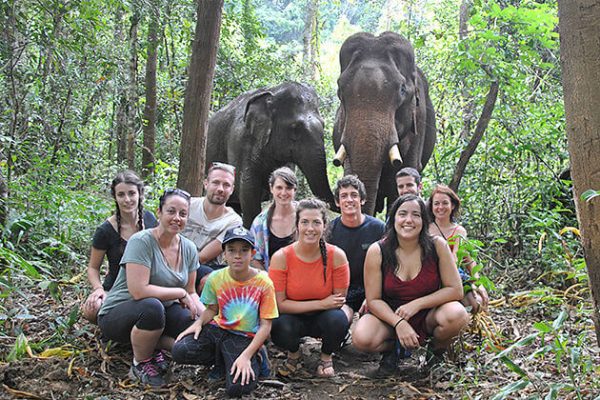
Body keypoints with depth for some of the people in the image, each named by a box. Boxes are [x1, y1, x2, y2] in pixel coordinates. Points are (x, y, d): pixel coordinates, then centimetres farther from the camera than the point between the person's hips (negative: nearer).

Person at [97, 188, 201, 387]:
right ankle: (140, 364, -11)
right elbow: (139, 291, -28)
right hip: (117, 315, -6)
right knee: (152, 307, -38)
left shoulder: (188, 248, 1)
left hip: (163, 310, 6)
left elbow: (190, 293, 8)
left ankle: (152, 348, 4)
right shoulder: (141, 242, -19)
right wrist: (180, 293, -19)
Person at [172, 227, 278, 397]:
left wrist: (246, 356, -21)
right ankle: (222, 359, 3)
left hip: (245, 337, -4)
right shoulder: (216, 278, -3)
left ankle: (251, 360, 7)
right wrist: (199, 323, -8)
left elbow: (265, 326, -11)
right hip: (218, 329, 4)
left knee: (238, 387, -26)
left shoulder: (264, 284, -13)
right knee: (180, 351, -21)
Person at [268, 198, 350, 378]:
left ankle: (326, 357, 3)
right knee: (279, 328, -33)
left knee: (338, 320, -32)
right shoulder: (281, 258, -17)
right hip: (292, 318, 0)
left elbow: (339, 300, -9)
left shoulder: (336, 256, -16)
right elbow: (279, 304, -17)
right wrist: (321, 303, -23)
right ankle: (294, 354, 6)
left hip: (323, 318, 1)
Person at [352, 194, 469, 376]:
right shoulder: (377, 251, -13)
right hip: (389, 315, 0)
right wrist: (398, 323, -27)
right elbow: (374, 300, -11)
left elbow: (455, 290, -11)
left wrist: (417, 304, -20)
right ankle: (393, 347, 7)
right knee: (362, 339, -30)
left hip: (428, 316, 0)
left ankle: (437, 348, 4)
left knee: (457, 315, -32)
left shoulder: (437, 246, -12)